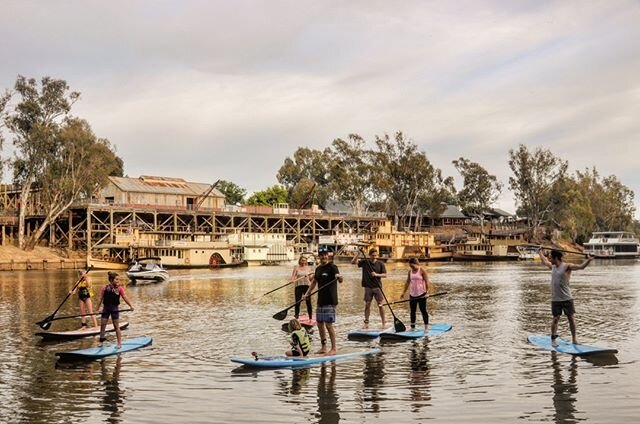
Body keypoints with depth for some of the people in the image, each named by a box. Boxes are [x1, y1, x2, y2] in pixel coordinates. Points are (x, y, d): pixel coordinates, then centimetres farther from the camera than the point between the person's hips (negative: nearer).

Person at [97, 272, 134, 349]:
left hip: (115, 308, -2)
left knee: (116, 326, 2)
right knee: (102, 325, 6)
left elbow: (125, 298, -13)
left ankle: (119, 343, 9)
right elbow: (101, 299, 2)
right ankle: (101, 342, 20)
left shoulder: (120, 289, -6)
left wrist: (130, 305, -24)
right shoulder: (105, 288, -2)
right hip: (106, 308, 2)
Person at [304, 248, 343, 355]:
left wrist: (339, 277, -46)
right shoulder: (318, 269, 13)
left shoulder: (332, 267, -10)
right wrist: (307, 294, 18)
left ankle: (334, 348, 1)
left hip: (330, 301, -8)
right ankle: (323, 347, 22)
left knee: (329, 324, -8)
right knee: (320, 323, 11)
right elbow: (314, 282, 25)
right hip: (320, 301, 8)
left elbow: (340, 280, -24)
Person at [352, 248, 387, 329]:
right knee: (367, 305, 5)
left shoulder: (380, 264, -1)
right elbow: (353, 262, -8)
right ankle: (366, 323, 12)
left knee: (380, 305, 1)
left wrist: (377, 275, -16)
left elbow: (385, 274, 1)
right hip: (368, 287, 1)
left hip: (377, 287, -1)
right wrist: (358, 254, -21)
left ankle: (384, 322, 9)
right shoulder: (364, 262, -1)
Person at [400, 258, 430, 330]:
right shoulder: (410, 271, 9)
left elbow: (426, 281, -12)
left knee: (423, 310, -1)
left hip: (421, 294, -6)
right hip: (412, 294, 6)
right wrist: (404, 292, 11)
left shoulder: (422, 270, -8)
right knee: (412, 311, 9)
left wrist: (427, 291, -20)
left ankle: (426, 327, 5)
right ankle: (412, 327, 17)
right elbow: (407, 282, 14)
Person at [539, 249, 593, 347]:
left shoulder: (567, 266, -10)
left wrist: (588, 260, -39)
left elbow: (581, 266, -22)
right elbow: (544, 261, 29)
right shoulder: (552, 266, 8)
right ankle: (553, 339, 9)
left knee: (571, 318, 5)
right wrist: (540, 252, 43)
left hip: (567, 298, -4)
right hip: (555, 299, 4)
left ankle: (574, 339, 14)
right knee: (556, 318, 3)